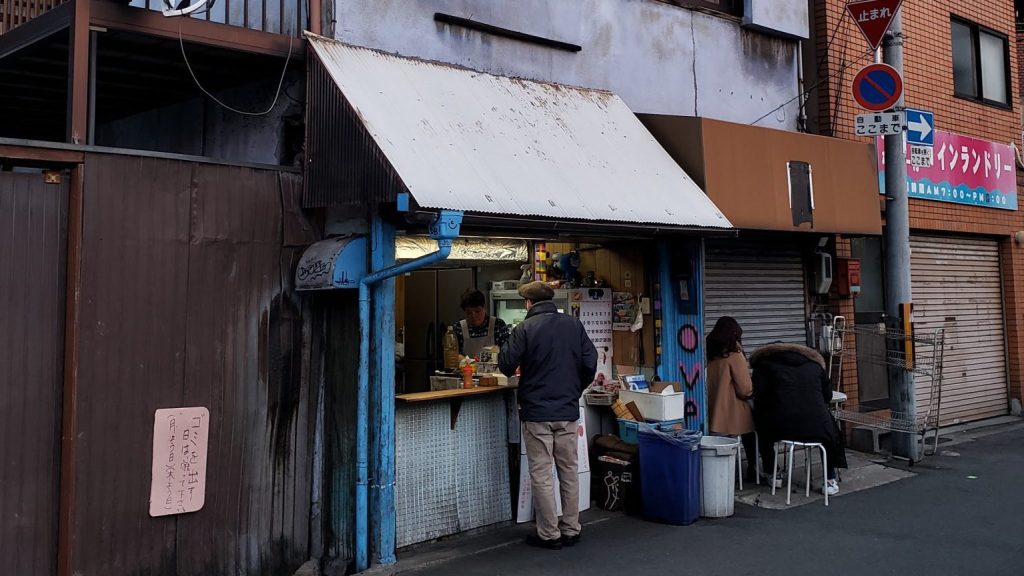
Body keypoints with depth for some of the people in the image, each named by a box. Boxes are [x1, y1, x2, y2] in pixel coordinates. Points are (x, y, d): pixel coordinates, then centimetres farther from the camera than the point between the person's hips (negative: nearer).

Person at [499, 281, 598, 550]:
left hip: (536, 411, -4)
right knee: (569, 470, 12)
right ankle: (571, 529, 18)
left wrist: (522, 366, 13)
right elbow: (590, 362, 2)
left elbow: (506, 365, -10)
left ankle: (549, 534, 8)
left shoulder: (524, 328, -10)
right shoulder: (573, 324, 3)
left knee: (541, 473, 3)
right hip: (568, 411, 4)